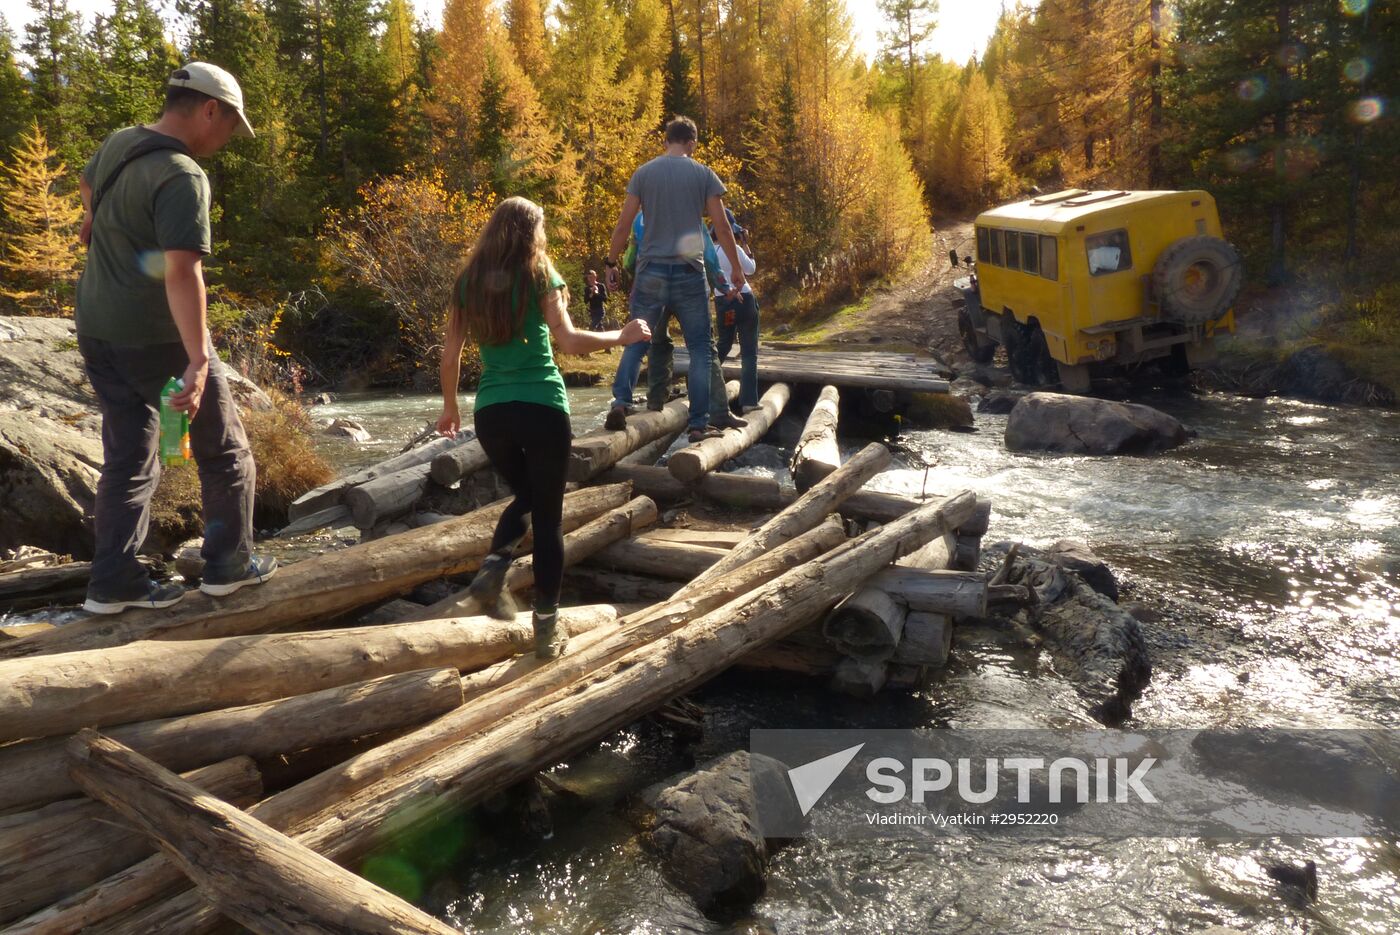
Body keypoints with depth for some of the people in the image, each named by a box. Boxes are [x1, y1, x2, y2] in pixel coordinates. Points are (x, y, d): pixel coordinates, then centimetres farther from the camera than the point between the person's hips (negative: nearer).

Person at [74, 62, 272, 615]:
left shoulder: (117, 144, 7)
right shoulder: (181, 176, -21)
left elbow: (87, 183, 31)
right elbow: (181, 272, -32)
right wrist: (198, 362, -37)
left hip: (98, 331, 8)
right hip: (156, 339, -8)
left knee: (129, 459, 13)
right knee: (225, 452, 9)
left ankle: (113, 583, 14)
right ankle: (228, 565, 16)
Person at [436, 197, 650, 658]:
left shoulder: (468, 283, 9)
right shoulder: (540, 276, -1)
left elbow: (450, 356, 9)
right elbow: (569, 341, -13)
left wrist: (450, 406, 22)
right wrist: (622, 337, 0)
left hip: (490, 411, 4)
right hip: (542, 408, -4)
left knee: (525, 497, 26)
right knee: (548, 516, 6)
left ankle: (493, 569, 1)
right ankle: (546, 627, 8)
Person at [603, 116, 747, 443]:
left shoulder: (643, 174, 5)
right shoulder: (704, 174, 2)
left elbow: (622, 225, 1)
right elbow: (723, 228, 1)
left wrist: (612, 263, 10)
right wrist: (737, 268, 11)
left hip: (651, 270, 2)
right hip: (690, 272, -1)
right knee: (699, 348, 5)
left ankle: (621, 402, -4)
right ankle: (698, 424, 2)